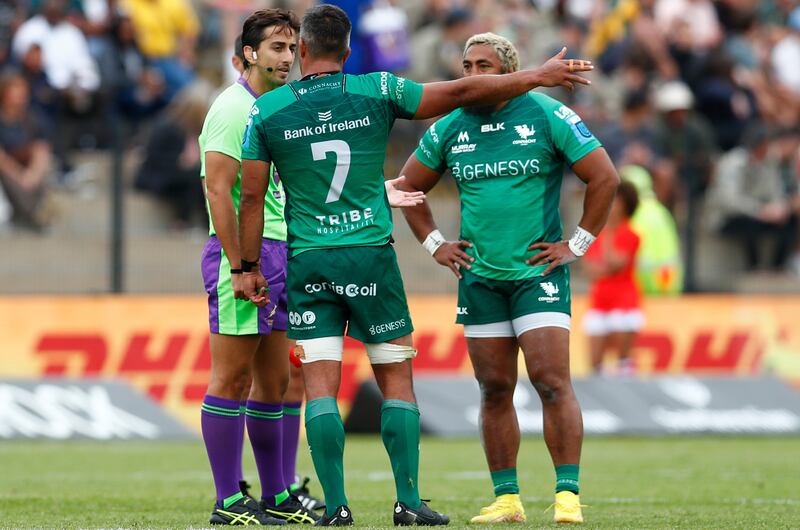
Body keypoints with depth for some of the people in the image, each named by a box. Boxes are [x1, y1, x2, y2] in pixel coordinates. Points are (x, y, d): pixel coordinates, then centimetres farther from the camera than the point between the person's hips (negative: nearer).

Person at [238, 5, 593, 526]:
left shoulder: (267, 111, -1)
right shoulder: (377, 92, -2)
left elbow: (252, 196, 0)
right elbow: (462, 92, 4)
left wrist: (250, 266, 10)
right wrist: (538, 76, 14)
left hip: (307, 263, 0)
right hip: (372, 256, 0)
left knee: (320, 386, 1)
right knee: (396, 381, 7)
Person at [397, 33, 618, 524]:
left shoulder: (547, 115, -5)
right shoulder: (449, 128, 6)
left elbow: (605, 178, -2)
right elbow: (410, 187, 20)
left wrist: (577, 244, -4)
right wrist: (434, 243, 11)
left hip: (538, 272, -4)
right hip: (478, 276, 4)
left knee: (552, 382, -12)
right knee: (495, 391, 5)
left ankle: (568, 495, -10)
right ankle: (506, 498, 10)